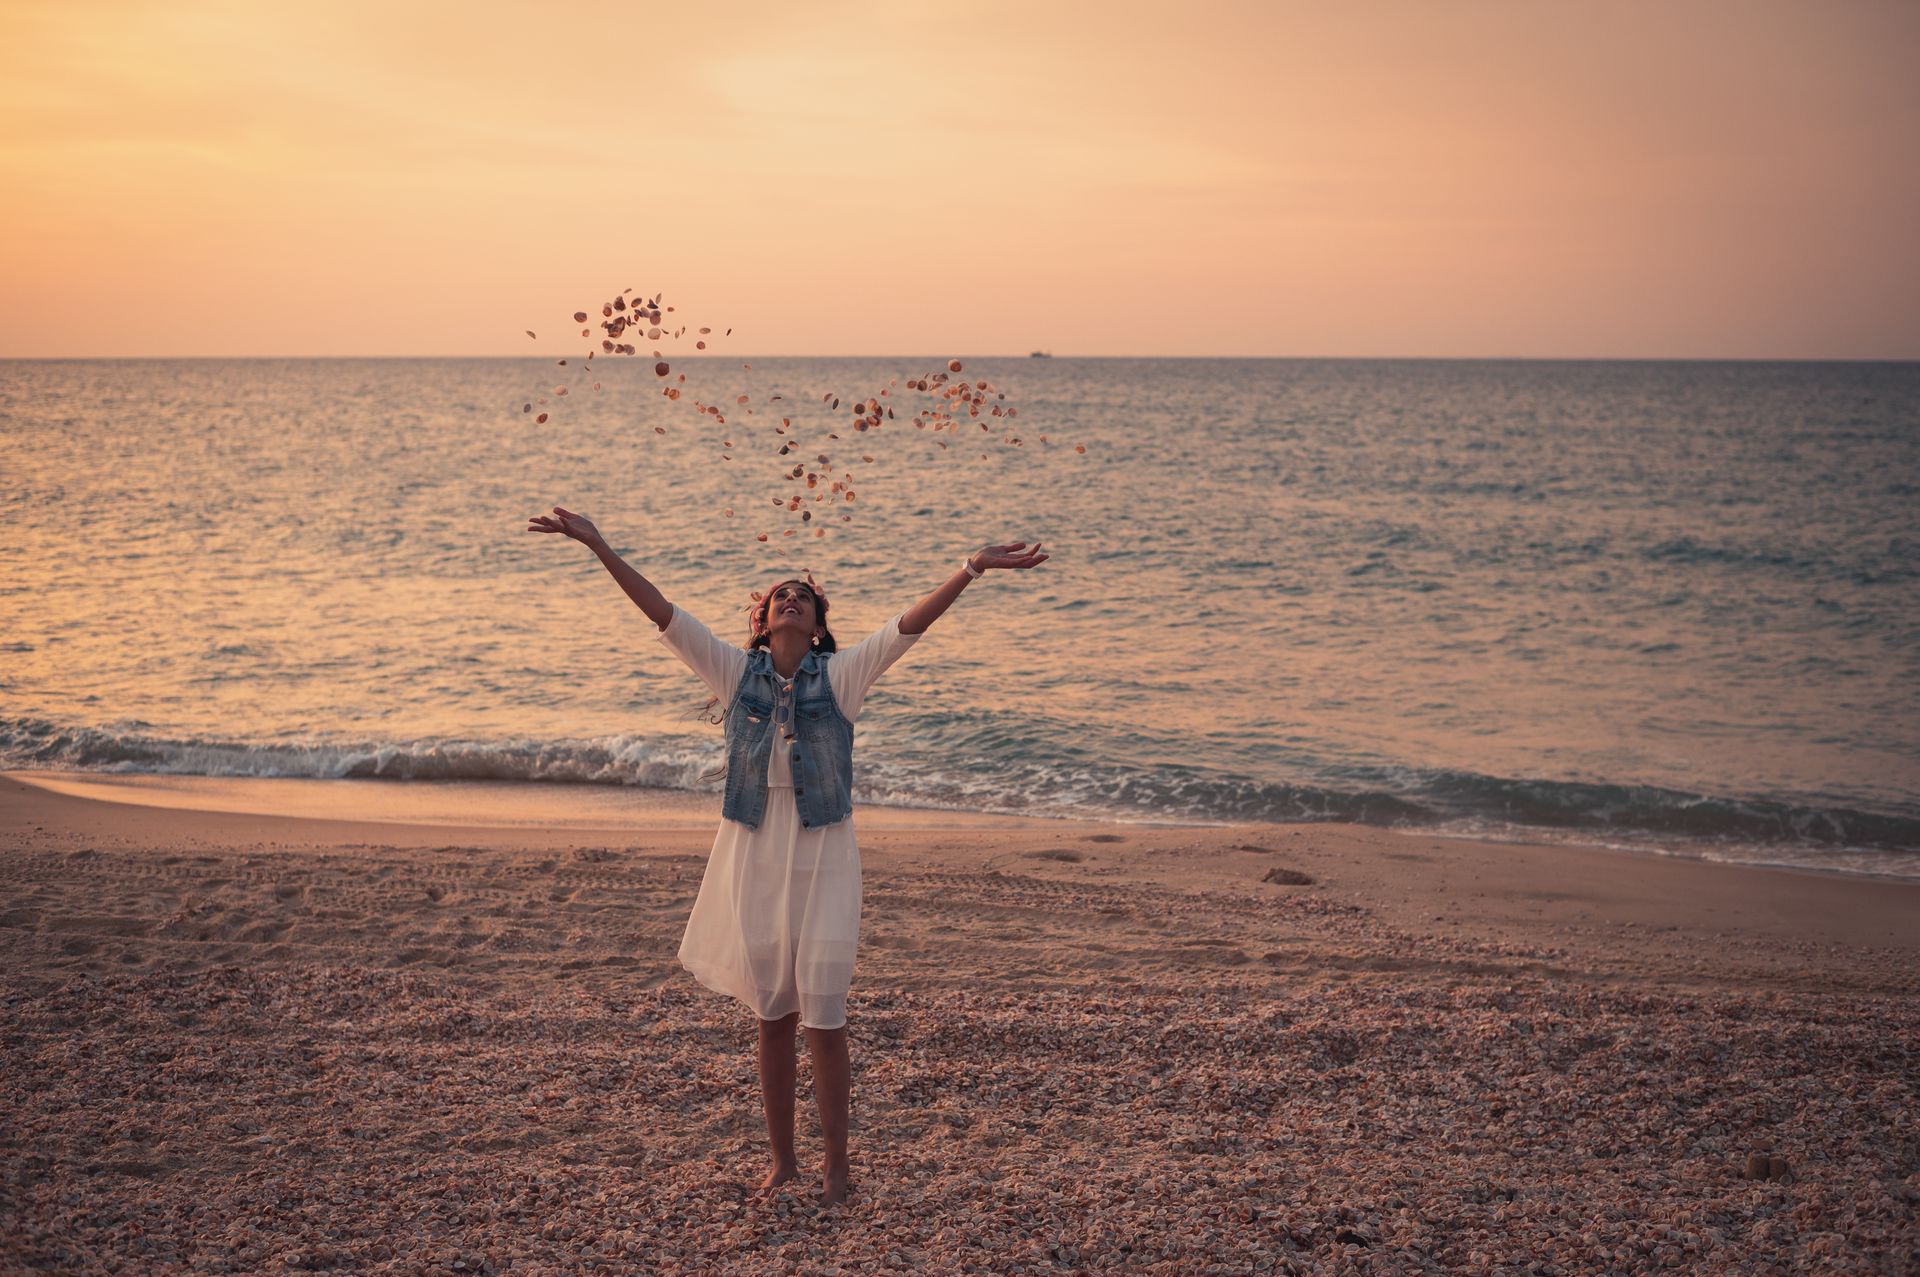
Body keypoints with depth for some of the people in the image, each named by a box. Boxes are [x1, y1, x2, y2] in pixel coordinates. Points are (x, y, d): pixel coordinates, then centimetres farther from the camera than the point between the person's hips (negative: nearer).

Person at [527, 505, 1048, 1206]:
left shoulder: (841, 674, -2)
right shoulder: (734, 670, 2)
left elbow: (910, 624, -12)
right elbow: (663, 612, -2)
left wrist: (973, 568, -22)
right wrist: (599, 547, -7)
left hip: (822, 858, -2)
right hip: (754, 857, 2)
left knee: (823, 1019, 0)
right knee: (772, 1016, 12)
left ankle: (836, 1167, 15)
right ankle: (782, 1160, 26)